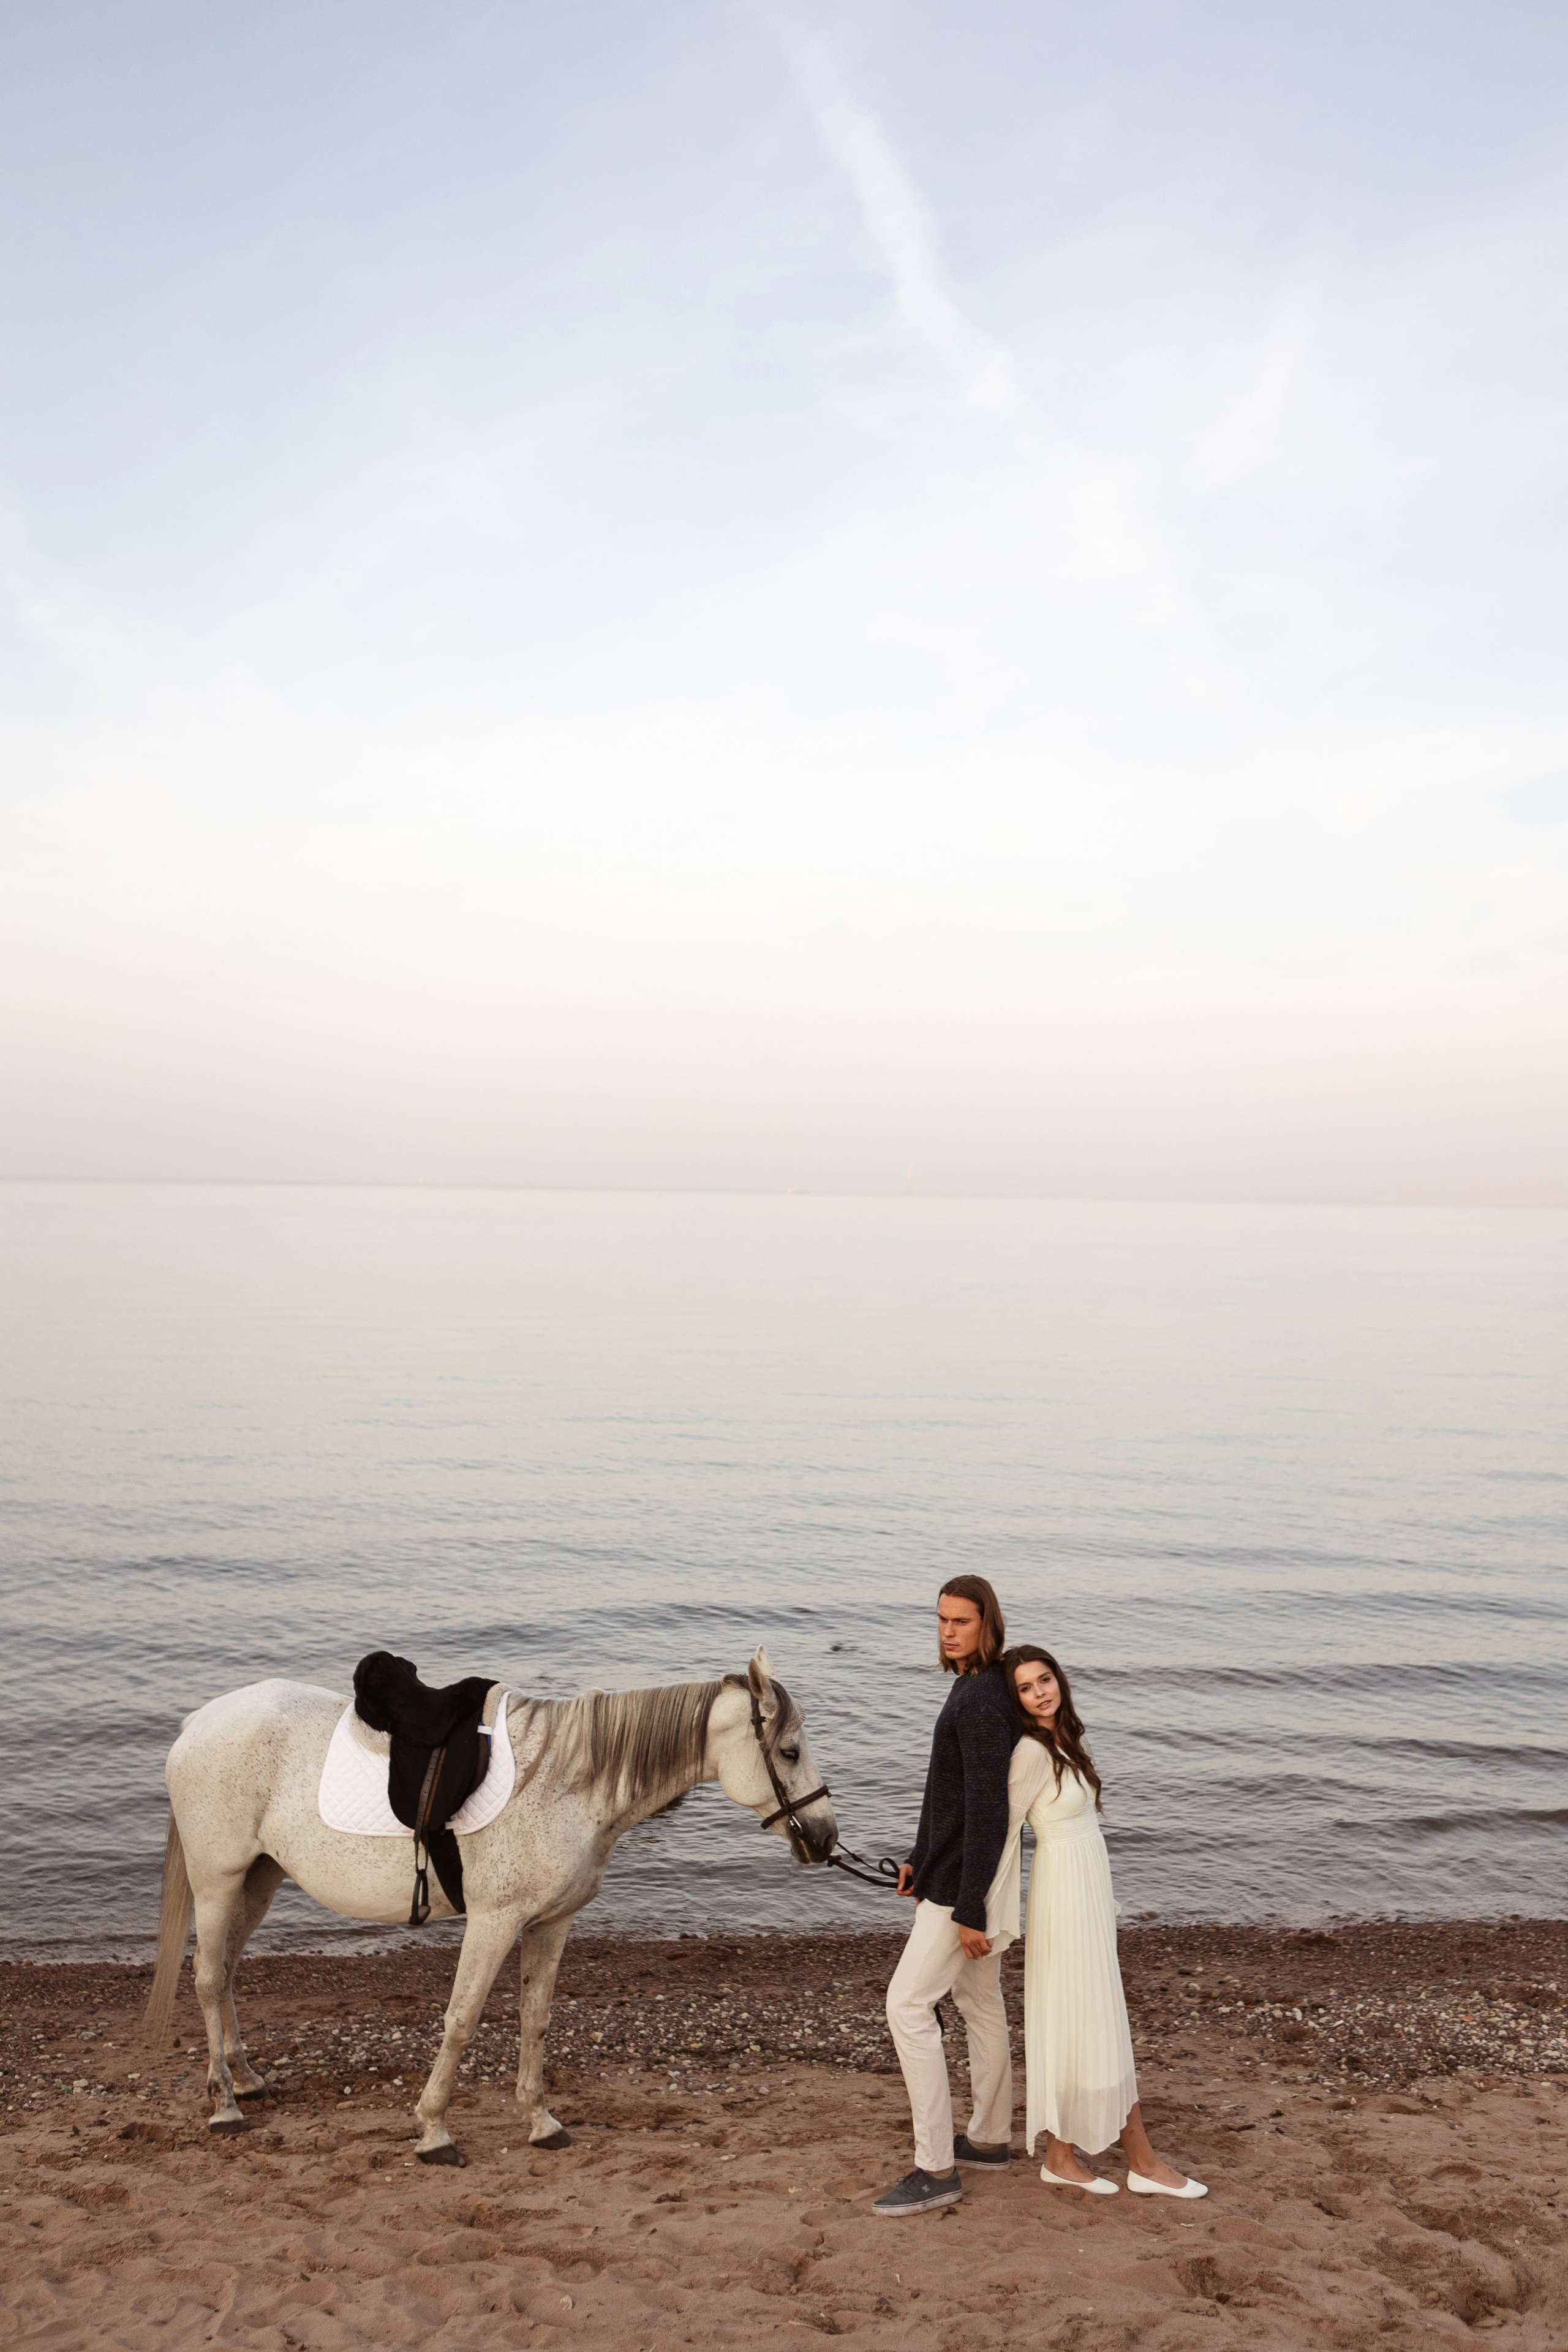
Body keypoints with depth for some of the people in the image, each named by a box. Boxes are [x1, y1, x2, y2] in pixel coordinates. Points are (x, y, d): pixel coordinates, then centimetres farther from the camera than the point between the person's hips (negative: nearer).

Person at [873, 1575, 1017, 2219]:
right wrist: (922, 1858, 23)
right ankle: (989, 2139, 33)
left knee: (908, 2005, -7)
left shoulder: (980, 1703, -24)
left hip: (965, 1882, -10)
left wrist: (969, 1911, -24)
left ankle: (936, 2169, -2)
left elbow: (987, 1811, -26)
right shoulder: (974, 1688, 8)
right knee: (980, 2003, 19)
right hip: (956, 1871, 10)